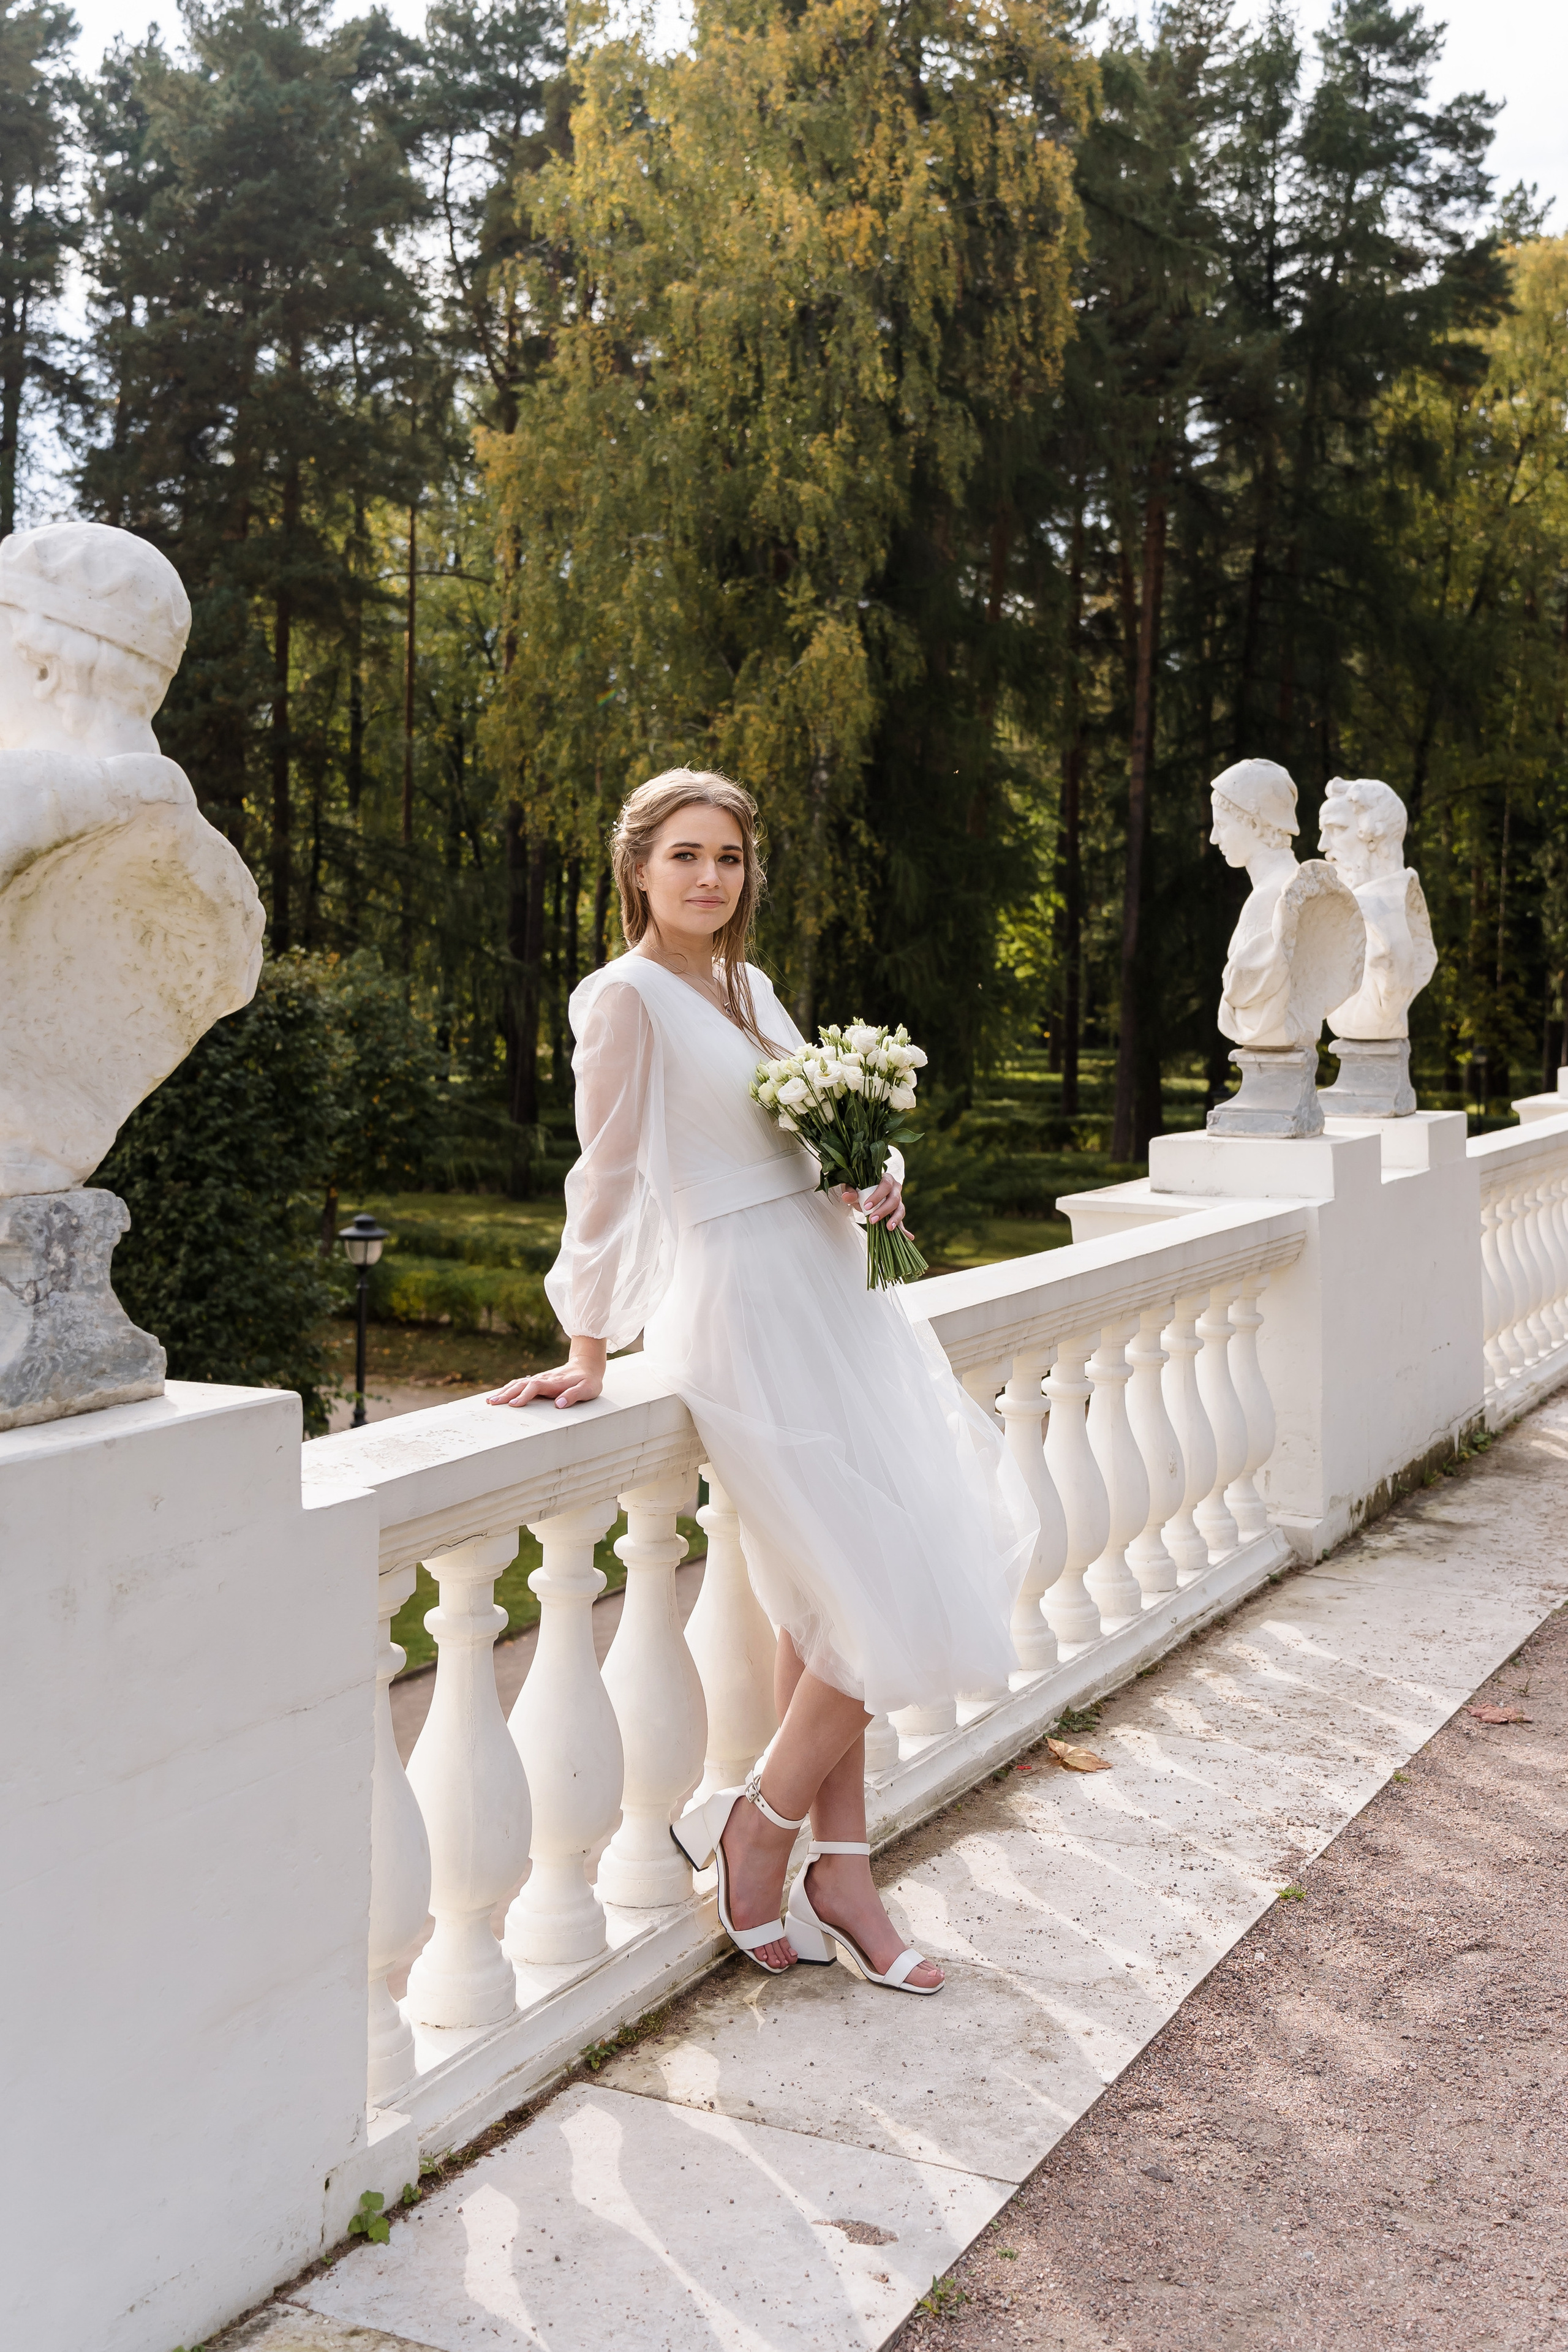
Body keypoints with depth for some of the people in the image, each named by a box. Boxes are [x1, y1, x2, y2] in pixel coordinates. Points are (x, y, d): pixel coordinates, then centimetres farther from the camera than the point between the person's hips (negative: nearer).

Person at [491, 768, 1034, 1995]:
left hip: (833, 1297, 8)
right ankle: (755, 1826, 12)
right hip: (747, 1320, -8)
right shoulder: (627, 997, -10)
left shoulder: (752, 987, 13)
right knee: (899, 1614, -6)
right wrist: (591, 1355, -7)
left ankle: (840, 1874, 20)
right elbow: (609, 1178, -10)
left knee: (830, 1603, 10)